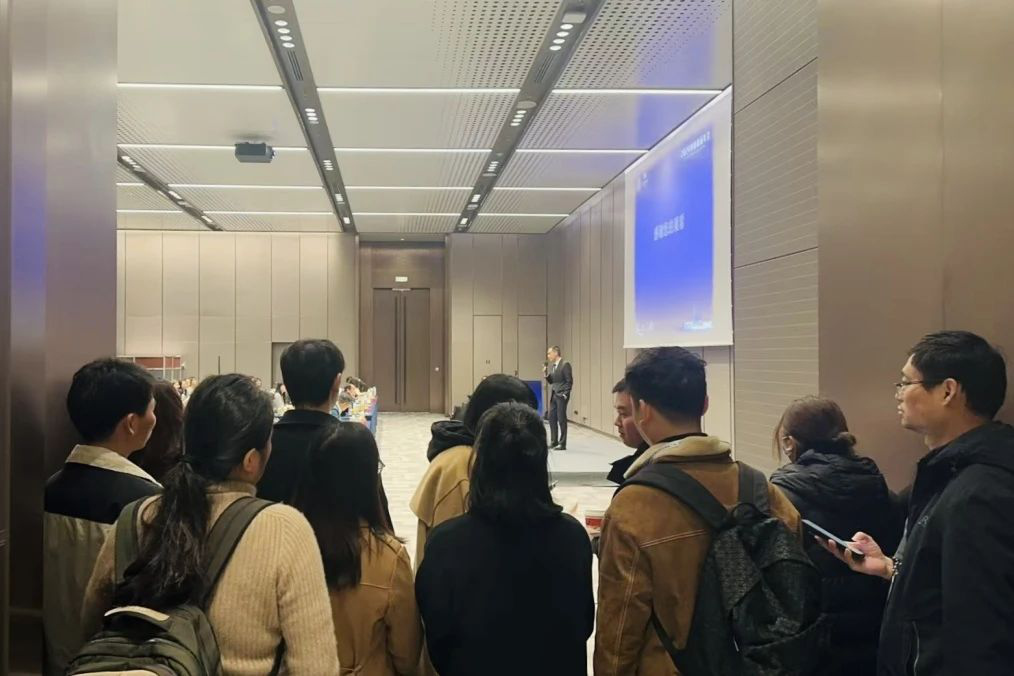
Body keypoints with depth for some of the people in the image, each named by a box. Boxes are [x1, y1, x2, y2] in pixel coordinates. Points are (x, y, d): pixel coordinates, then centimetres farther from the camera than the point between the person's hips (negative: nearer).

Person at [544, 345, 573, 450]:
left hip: (561, 396, -7)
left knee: (561, 419, -3)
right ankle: (554, 441, 19)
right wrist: (546, 374, -2)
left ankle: (562, 444, 4)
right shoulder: (551, 365, 11)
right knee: (552, 418, 9)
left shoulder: (565, 365, -11)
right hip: (553, 395, 7)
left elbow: (569, 381, -12)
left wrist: (565, 394, -14)